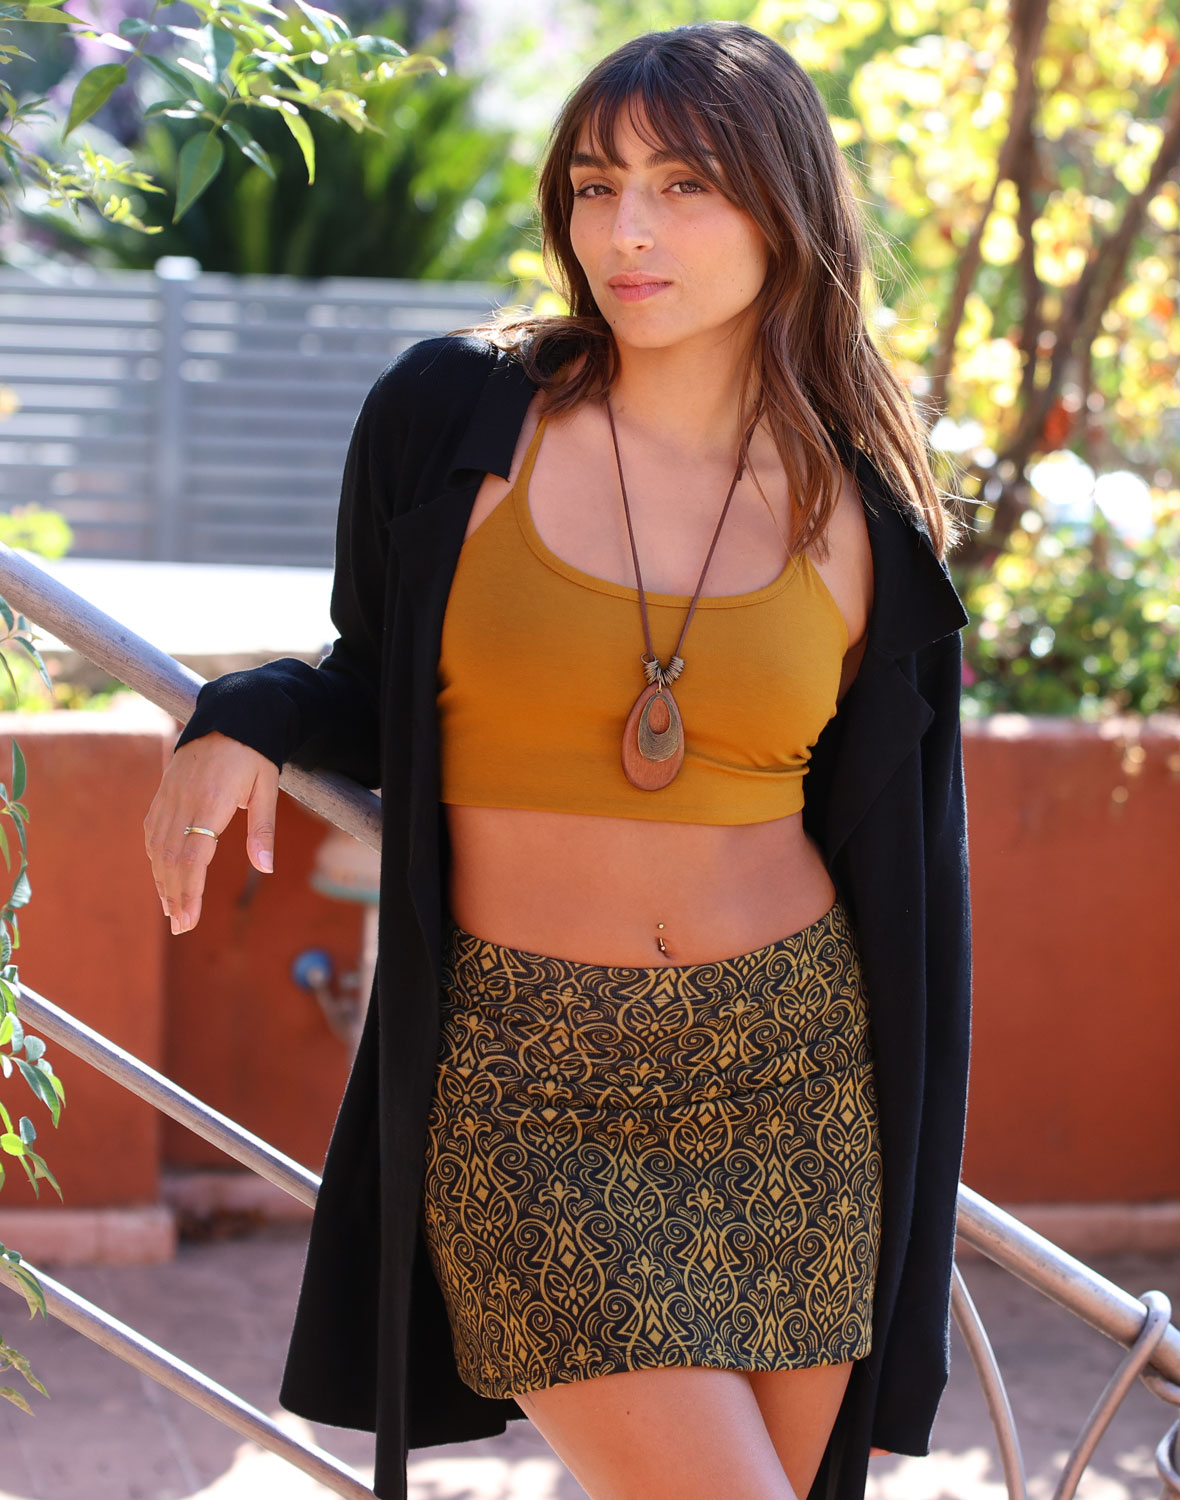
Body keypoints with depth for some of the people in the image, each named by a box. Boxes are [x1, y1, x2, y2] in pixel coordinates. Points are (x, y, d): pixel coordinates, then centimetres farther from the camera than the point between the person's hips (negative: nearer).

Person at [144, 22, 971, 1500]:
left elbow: (883, 855, 10)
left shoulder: (858, 516, 2)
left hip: (789, 1083, 3)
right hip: (522, 1093, -3)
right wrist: (249, 716, -11)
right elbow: (381, 690, 12)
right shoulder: (451, 416, -3)